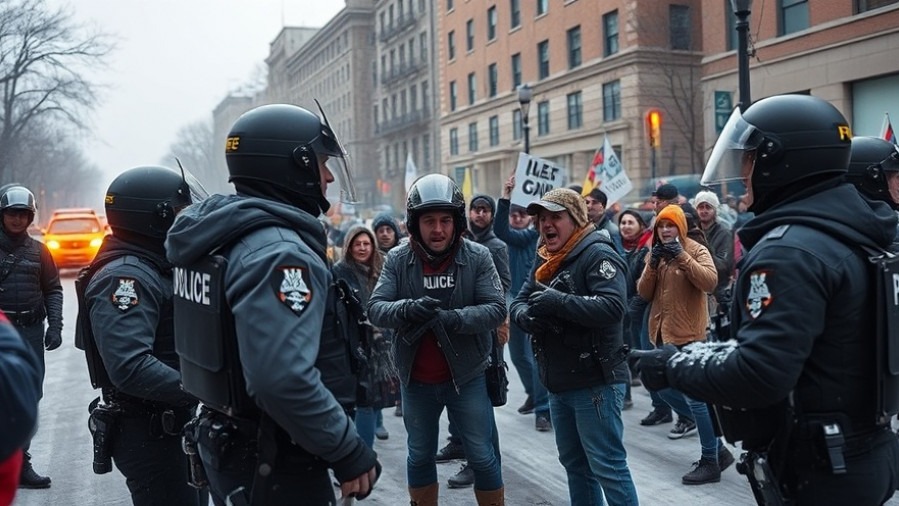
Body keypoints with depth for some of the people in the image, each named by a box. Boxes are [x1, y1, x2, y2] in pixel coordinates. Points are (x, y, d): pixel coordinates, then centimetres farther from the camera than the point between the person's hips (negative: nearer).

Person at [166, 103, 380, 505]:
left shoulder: (223, 237, 7)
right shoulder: (279, 254, -23)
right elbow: (282, 378, -34)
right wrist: (350, 452, -24)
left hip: (227, 442, 9)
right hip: (274, 464, -9)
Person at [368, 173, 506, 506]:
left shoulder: (477, 257, -9)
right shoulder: (397, 259, -6)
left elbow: (496, 309, -15)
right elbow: (375, 309, -12)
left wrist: (454, 318, -32)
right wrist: (406, 309, -34)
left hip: (467, 376, -2)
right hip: (415, 380, 2)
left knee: (483, 457, 9)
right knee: (420, 456, 19)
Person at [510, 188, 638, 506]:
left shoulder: (597, 254, -13)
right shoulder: (544, 260, 14)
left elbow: (613, 306, -25)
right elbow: (518, 301, 12)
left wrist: (559, 302, -28)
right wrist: (526, 316, -10)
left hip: (595, 382, -9)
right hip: (558, 383, 9)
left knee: (607, 466, -4)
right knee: (574, 463, 20)